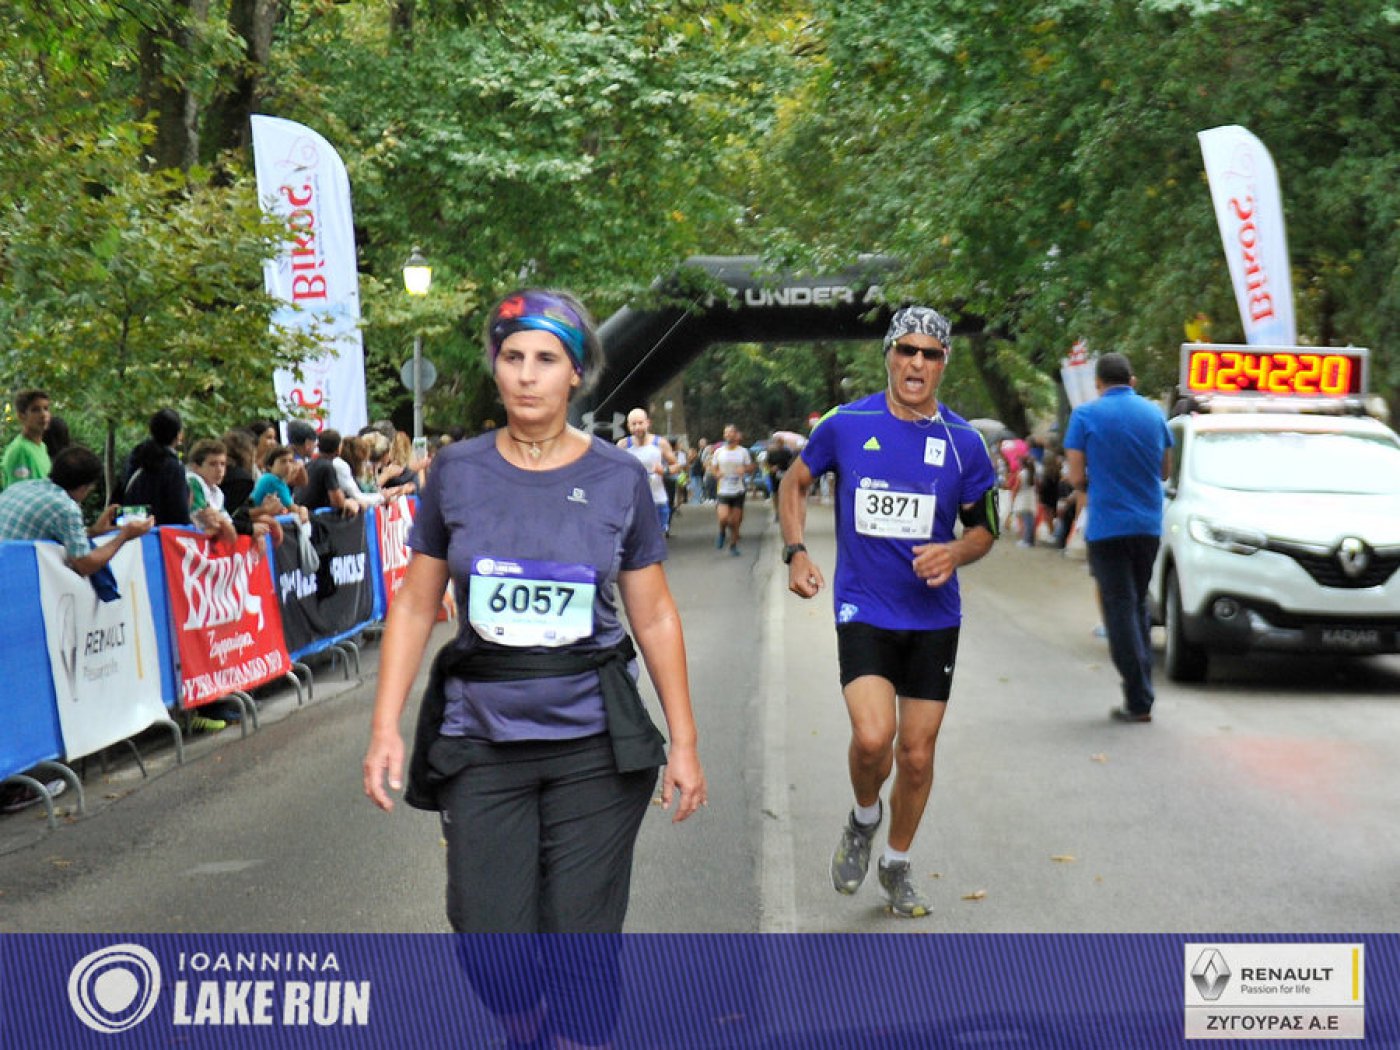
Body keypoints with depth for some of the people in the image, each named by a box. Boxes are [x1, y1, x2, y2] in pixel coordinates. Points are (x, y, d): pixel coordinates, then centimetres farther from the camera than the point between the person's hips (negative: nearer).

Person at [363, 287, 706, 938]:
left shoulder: (619, 480, 1)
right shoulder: (457, 472, 2)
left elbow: (654, 617, 5)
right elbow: (415, 606, 6)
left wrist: (683, 742, 4)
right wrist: (385, 728, -2)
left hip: (594, 743, 0)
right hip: (481, 745, 1)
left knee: (580, 942, 1)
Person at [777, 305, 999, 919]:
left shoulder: (962, 442, -2)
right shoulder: (846, 425, -4)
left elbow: (983, 527, 9)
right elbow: (795, 482, 11)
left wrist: (955, 554, -13)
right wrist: (796, 553, -2)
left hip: (933, 617, 2)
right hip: (863, 611, -2)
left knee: (917, 755, 8)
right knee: (872, 737, -21)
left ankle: (897, 867, 31)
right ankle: (864, 821, 13)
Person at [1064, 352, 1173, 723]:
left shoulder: (1086, 415, -6)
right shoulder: (1154, 413, 7)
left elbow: (1076, 475, -7)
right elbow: (1165, 470, 13)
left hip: (1107, 525, -4)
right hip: (1148, 524, 4)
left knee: (1120, 609, -2)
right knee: (1138, 605, 17)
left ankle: (1139, 701, -5)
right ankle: (1141, 690, 17)